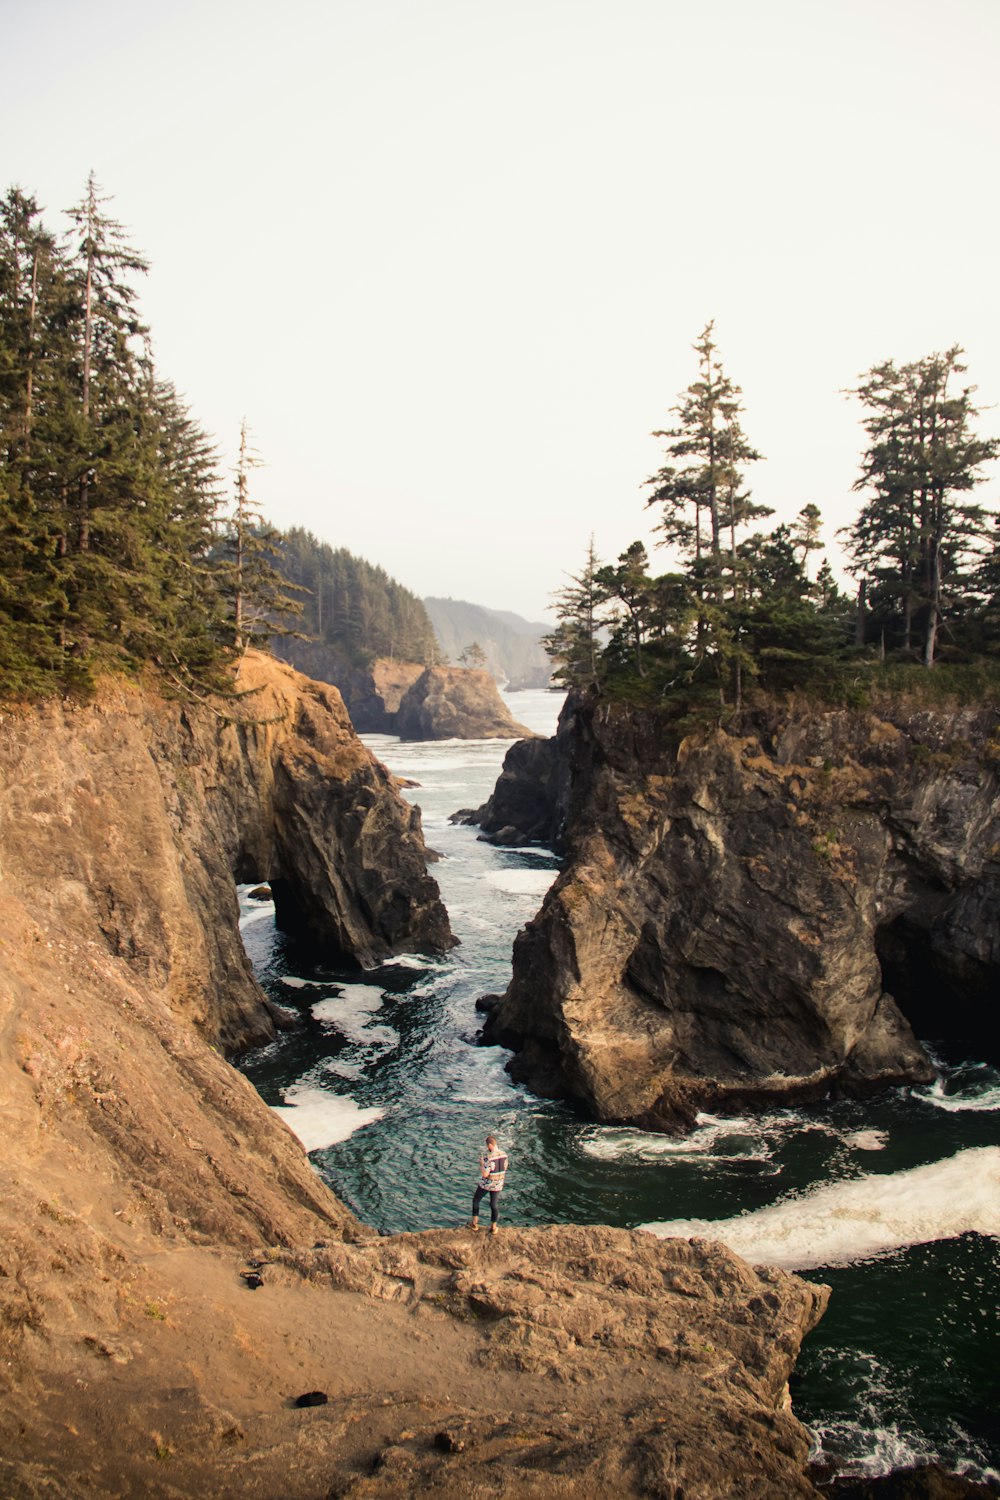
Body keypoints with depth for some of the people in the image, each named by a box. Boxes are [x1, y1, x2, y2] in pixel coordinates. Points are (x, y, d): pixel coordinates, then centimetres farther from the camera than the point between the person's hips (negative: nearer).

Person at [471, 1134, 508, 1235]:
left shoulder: (489, 1158, -27)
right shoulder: (504, 1154, -8)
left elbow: (485, 1174, -27)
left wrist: (481, 1163, -11)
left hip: (486, 1184, -4)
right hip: (498, 1184, 4)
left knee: (476, 1200, 20)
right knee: (494, 1204, 18)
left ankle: (475, 1222, 24)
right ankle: (493, 1227, 22)